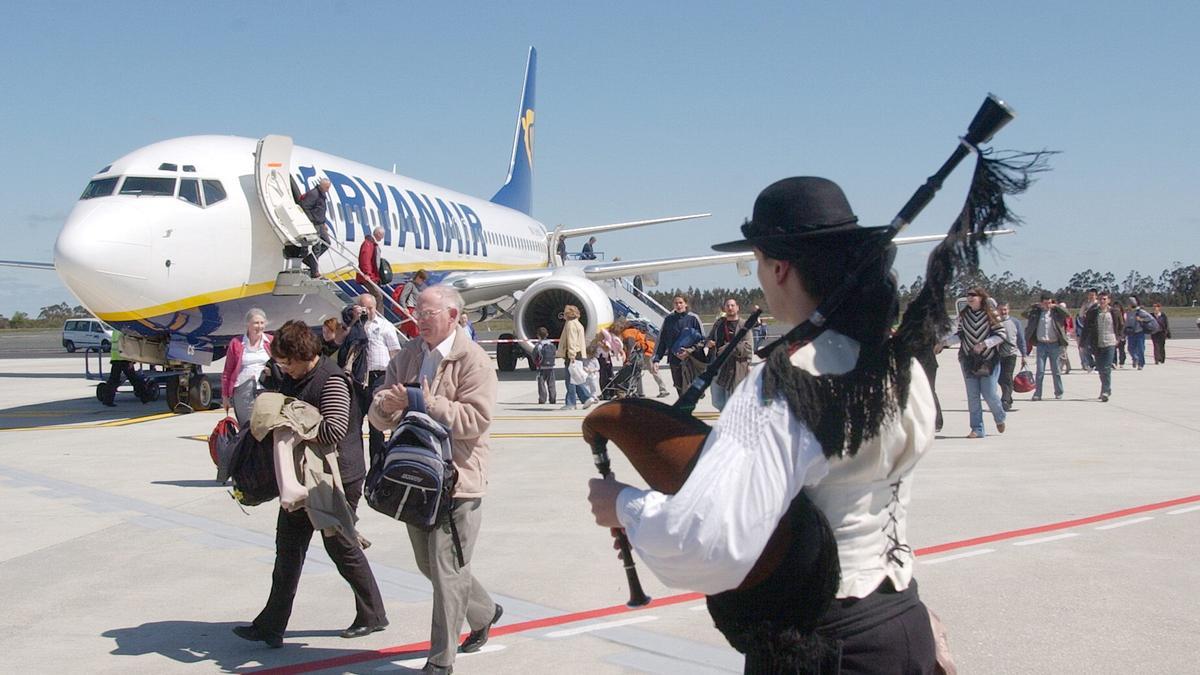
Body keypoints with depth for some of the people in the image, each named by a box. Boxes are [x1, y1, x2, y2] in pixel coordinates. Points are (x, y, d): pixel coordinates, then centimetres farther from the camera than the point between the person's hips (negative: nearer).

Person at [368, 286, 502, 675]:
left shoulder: (474, 361, -9)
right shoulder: (406, 357, 10)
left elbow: (477, 420, -19)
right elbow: (380, 418, 8)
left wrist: (431, 403, -23)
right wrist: (387, 404, -15)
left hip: (458, 480, -7)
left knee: (447, 571, -5)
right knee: (430, 566, 19)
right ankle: (485, 613, 43)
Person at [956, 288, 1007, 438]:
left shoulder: (991, 314, -6)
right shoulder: (963, 315, 6)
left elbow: (1001, 335, -9)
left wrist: (984, 344, -19)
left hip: (989, 360, -3)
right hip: (968, 359, 3)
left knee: (989, 393, -5)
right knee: (972, 396, 1)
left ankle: (1000, 417, 27)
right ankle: (977, 429, 8)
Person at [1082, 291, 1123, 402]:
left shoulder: (1115, 312, -2)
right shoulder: (1092, 312, -1)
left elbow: (1121, 326, 14)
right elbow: (1086, 327, 3)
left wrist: (1118, 337, 6)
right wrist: (1083, 342, 1)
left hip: (1110, 344, -2)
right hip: (1097, 345, 2)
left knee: (1106, 369, -11)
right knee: (1100, 369, 10)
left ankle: (1105, 392, -11)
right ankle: (1107, 389, 29)